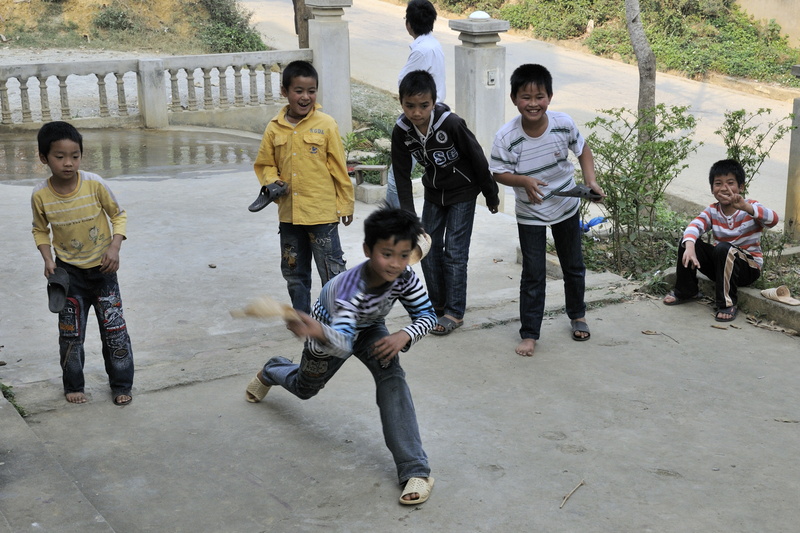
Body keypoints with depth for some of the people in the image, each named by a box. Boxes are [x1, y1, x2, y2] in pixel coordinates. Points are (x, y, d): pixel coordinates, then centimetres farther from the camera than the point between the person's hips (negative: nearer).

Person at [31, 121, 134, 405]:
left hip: (102, 268, -1)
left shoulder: (94, 184, -18)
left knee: (114, 330, 4)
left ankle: (121, 385, 21)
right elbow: (40, 230, 4)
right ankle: (73, 385, 29)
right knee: (70, 334, 10)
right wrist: (48, 260, -11)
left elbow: (119, 214, -4)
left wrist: (114, 247, -17)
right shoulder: (41, 195, -14)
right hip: (68, 272, 1)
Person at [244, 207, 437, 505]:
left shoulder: (404, 278, -33)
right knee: (305, 389, 22)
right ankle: (271, 372, 62)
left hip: (369, 328, 3)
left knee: (392, 378, -26)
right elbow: (342, 343, -57)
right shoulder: (350, 288, -46)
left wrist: (404, 336, -41)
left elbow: (427, 315, -21)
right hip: (332, 329, -2)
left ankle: (415, 470, -25)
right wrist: (317, 332, -79)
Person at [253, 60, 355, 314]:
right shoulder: (275, 128, 2)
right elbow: (264, 164, 13)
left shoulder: (326, 125, -6)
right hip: (288, 214, 4)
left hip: (322, 211, -4)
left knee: (332, 270, 1)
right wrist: (272, 182, -8)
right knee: (294, 271, 16)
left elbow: (339, 167, -3)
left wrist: (345, 204, 0)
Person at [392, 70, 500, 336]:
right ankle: (437, 305, 23)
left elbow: (478, 159, -18)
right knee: (429, 248, 7)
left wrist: (491, 195, -8)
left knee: (455, 252, -6)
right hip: (433, 192, 5)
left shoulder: (451, 124, -29)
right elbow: (402, 174, -8)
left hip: (462, 192, -5)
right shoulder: (401, 132, -16)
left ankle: (455, 312, 4)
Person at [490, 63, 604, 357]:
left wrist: (591, 181, -13)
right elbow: (499, 173, -14)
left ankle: (578, 315, 43)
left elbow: (582, 149, -1)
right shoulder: (506, 138, -26)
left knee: (574, 266, 19)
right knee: (533, 275, 1)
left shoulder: (564, 123, -19)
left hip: (566, 207, 3)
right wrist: (524, 181, -32)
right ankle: (529, 334, 15)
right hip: (529, 214, -3)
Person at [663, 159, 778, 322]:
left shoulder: (750, 208, -13)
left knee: (723, 248, -34)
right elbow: (694, 226, -22)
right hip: (720, 264, 4)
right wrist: (689, 247, -46)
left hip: (749, 268, -4)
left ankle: (727, 303, -21)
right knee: (687, 241, -14)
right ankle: (686, 291, 4)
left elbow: (773, 219, -35)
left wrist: (746, 207, -54)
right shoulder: (712, 211, -2)